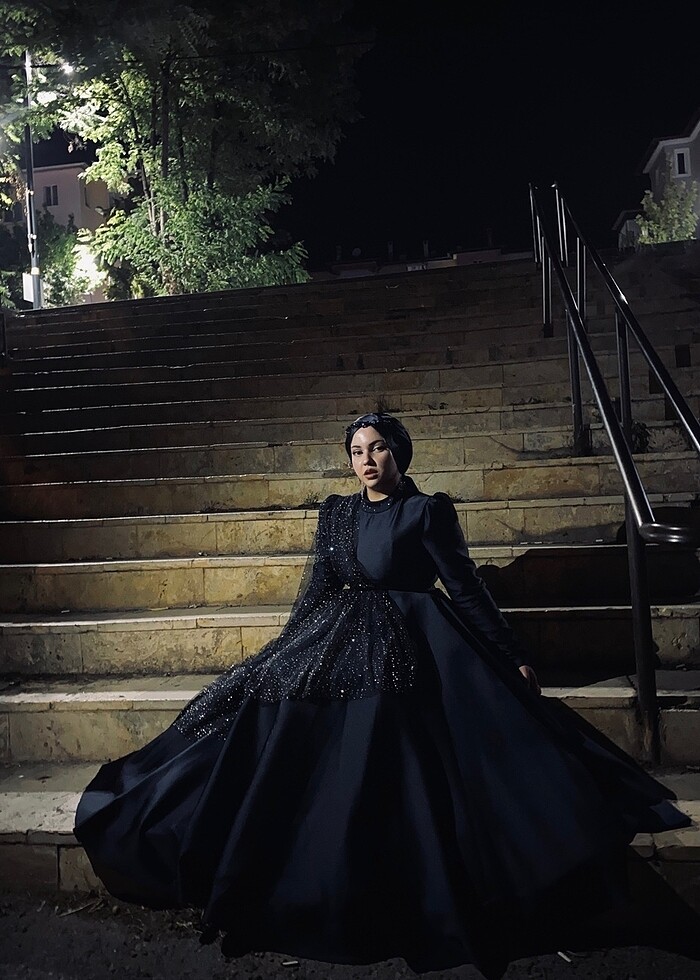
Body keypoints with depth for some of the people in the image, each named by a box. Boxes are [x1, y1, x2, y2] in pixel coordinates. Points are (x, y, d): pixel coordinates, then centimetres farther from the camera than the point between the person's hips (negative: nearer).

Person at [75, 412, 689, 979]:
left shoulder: (428, 511, -3)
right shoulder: (336, 511, 13)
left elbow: (467, 589, -4)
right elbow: (317, 587, 17)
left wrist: (514, 658, -6)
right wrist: (286, 655, 17)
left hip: (410, 647, -5)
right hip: (338, 641, 5)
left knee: (393, 769, -20)